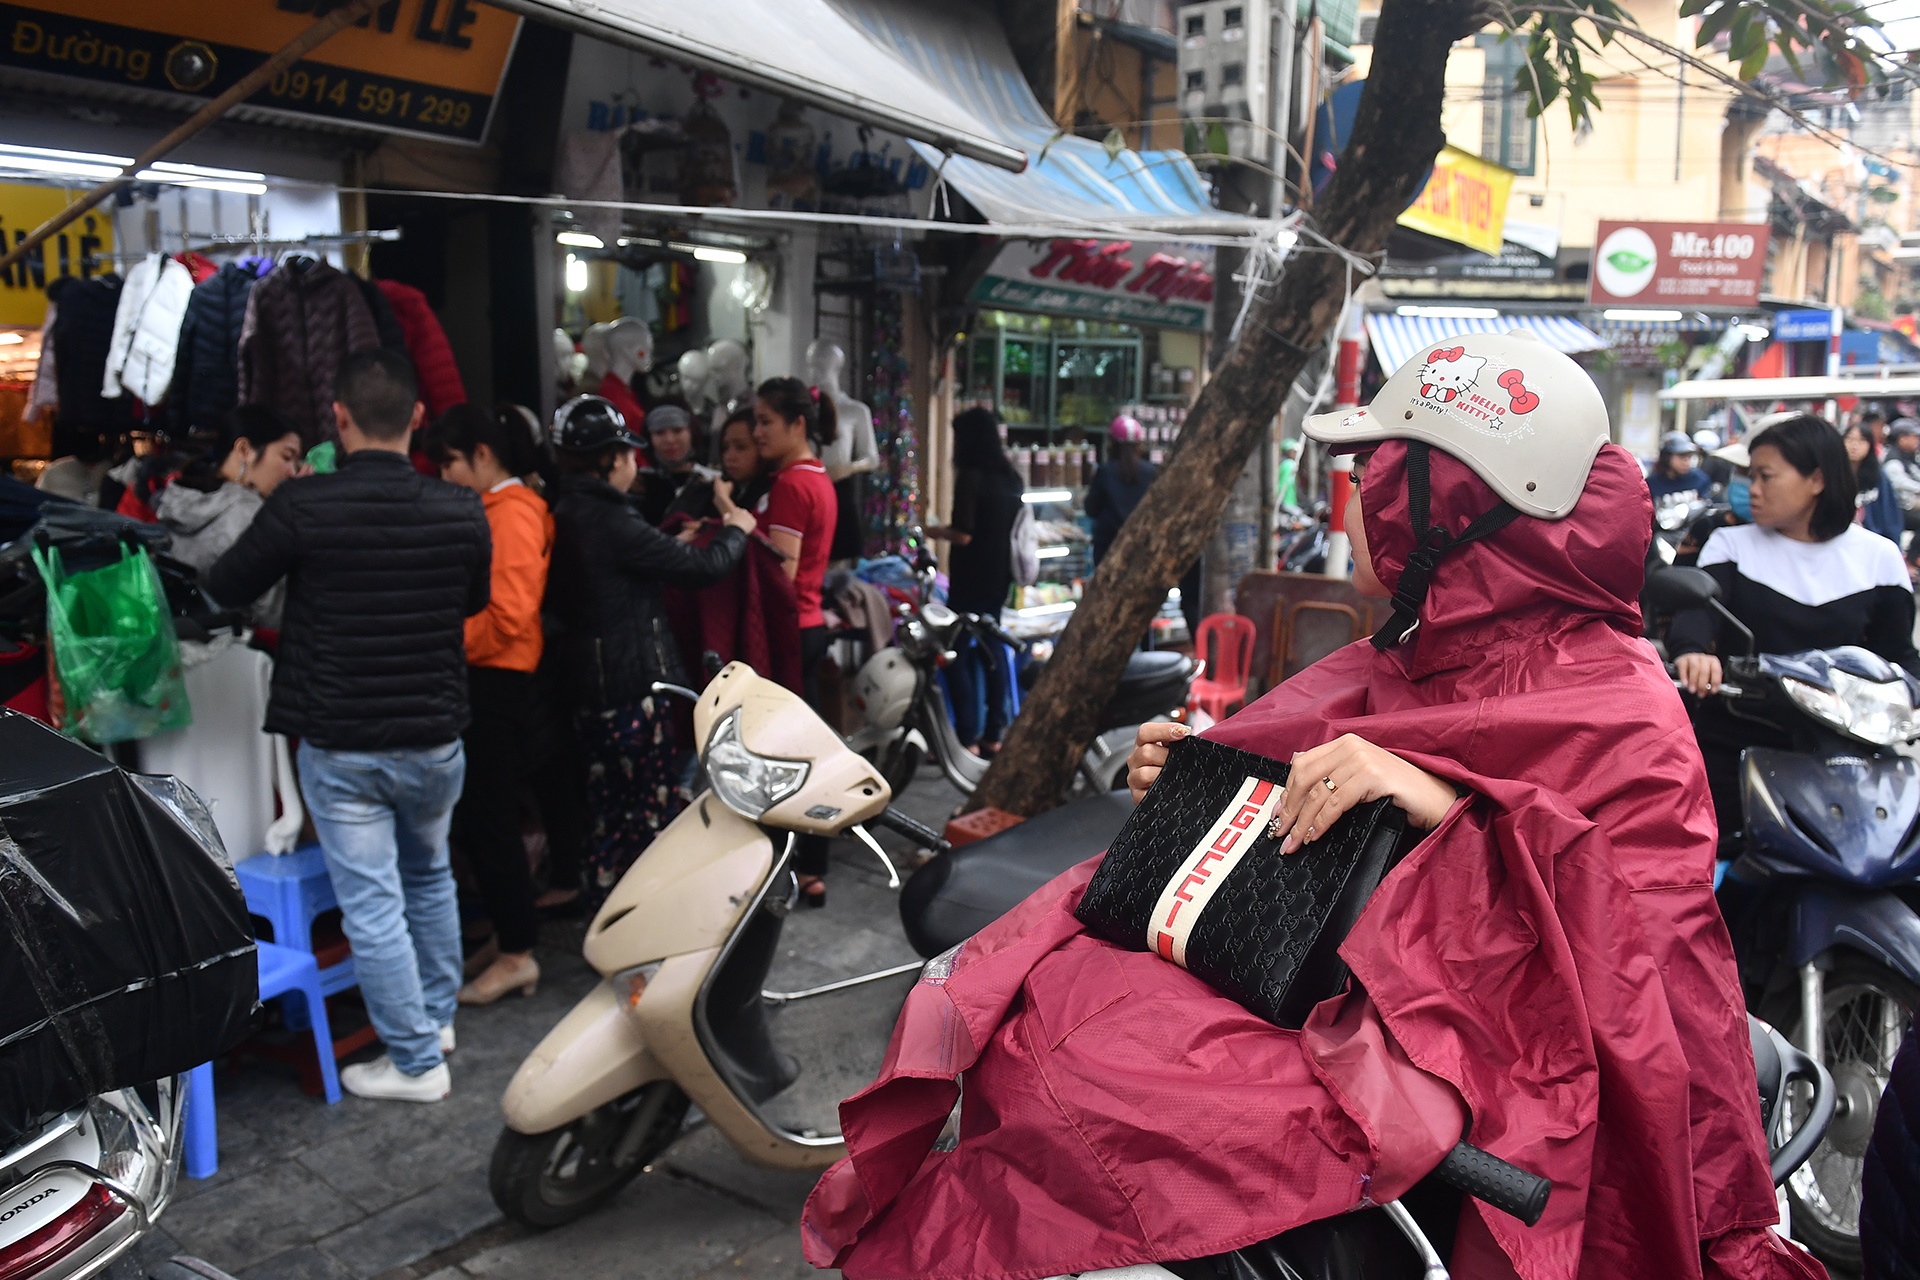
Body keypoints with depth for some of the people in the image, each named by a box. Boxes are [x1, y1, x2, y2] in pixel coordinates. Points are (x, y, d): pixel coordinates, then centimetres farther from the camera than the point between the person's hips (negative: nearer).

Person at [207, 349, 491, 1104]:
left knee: (372, 906, 6)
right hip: (435, 737, 3)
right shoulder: (461, 511, -7)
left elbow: (226, 589, 0)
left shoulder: (302, 506, -15)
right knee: (430, 878, 24)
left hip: (339, 745, -3)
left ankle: (416, 1060, 14)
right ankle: (437, 1014, 38)